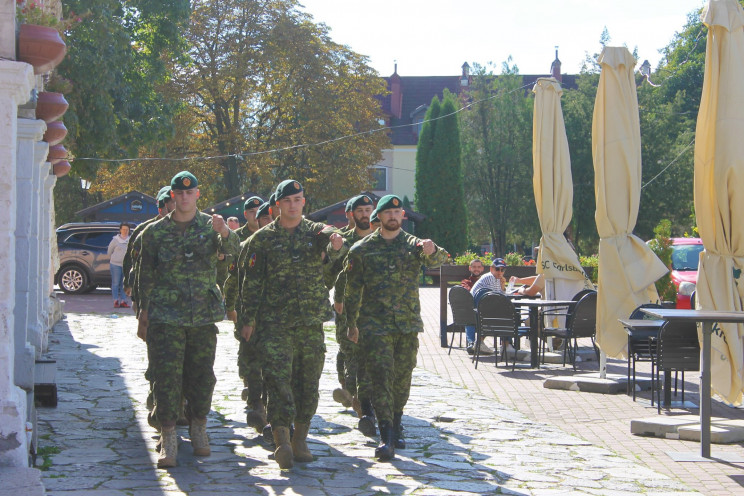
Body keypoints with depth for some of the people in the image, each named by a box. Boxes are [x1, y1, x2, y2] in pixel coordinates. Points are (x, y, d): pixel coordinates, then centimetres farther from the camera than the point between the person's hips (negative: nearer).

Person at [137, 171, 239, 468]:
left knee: (202, 376, 8)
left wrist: (225, 233, -37)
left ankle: (198, 429, 24)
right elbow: (146, 275, 9)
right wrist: (144, 313, 7)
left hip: (203, 317, 1)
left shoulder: (210, 226, 5)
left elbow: (232, 250, -15)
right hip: (166, 317, -1)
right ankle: (168, 438, -1)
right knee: (166, 377, -7)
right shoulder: (155, 232, 5)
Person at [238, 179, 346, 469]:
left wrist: (337, 244, -42)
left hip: (312, 322, 2)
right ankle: (282, 442, -15)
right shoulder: (263, 239, 5)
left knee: (308, 383, 7)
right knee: (278, 380, -12)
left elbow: (334, 248, -17)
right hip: (274, 322, -2)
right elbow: (252, 282, 5)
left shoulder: (316, 232, 7)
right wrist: (248, 319, 1)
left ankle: (300, 440, 19)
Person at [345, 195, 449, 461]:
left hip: (408, 324, 2)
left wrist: (432, 251, -40)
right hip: (375, 325, -2)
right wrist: (351, 325, 8)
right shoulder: (362, 249, 4)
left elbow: (437, 260, -16)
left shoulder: (413, 245, 6)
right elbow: (352, 289, 8)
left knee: (402, 379, 10)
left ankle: (396, 427, 29)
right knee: (381, 377, -11)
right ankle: (386, 438, -15)